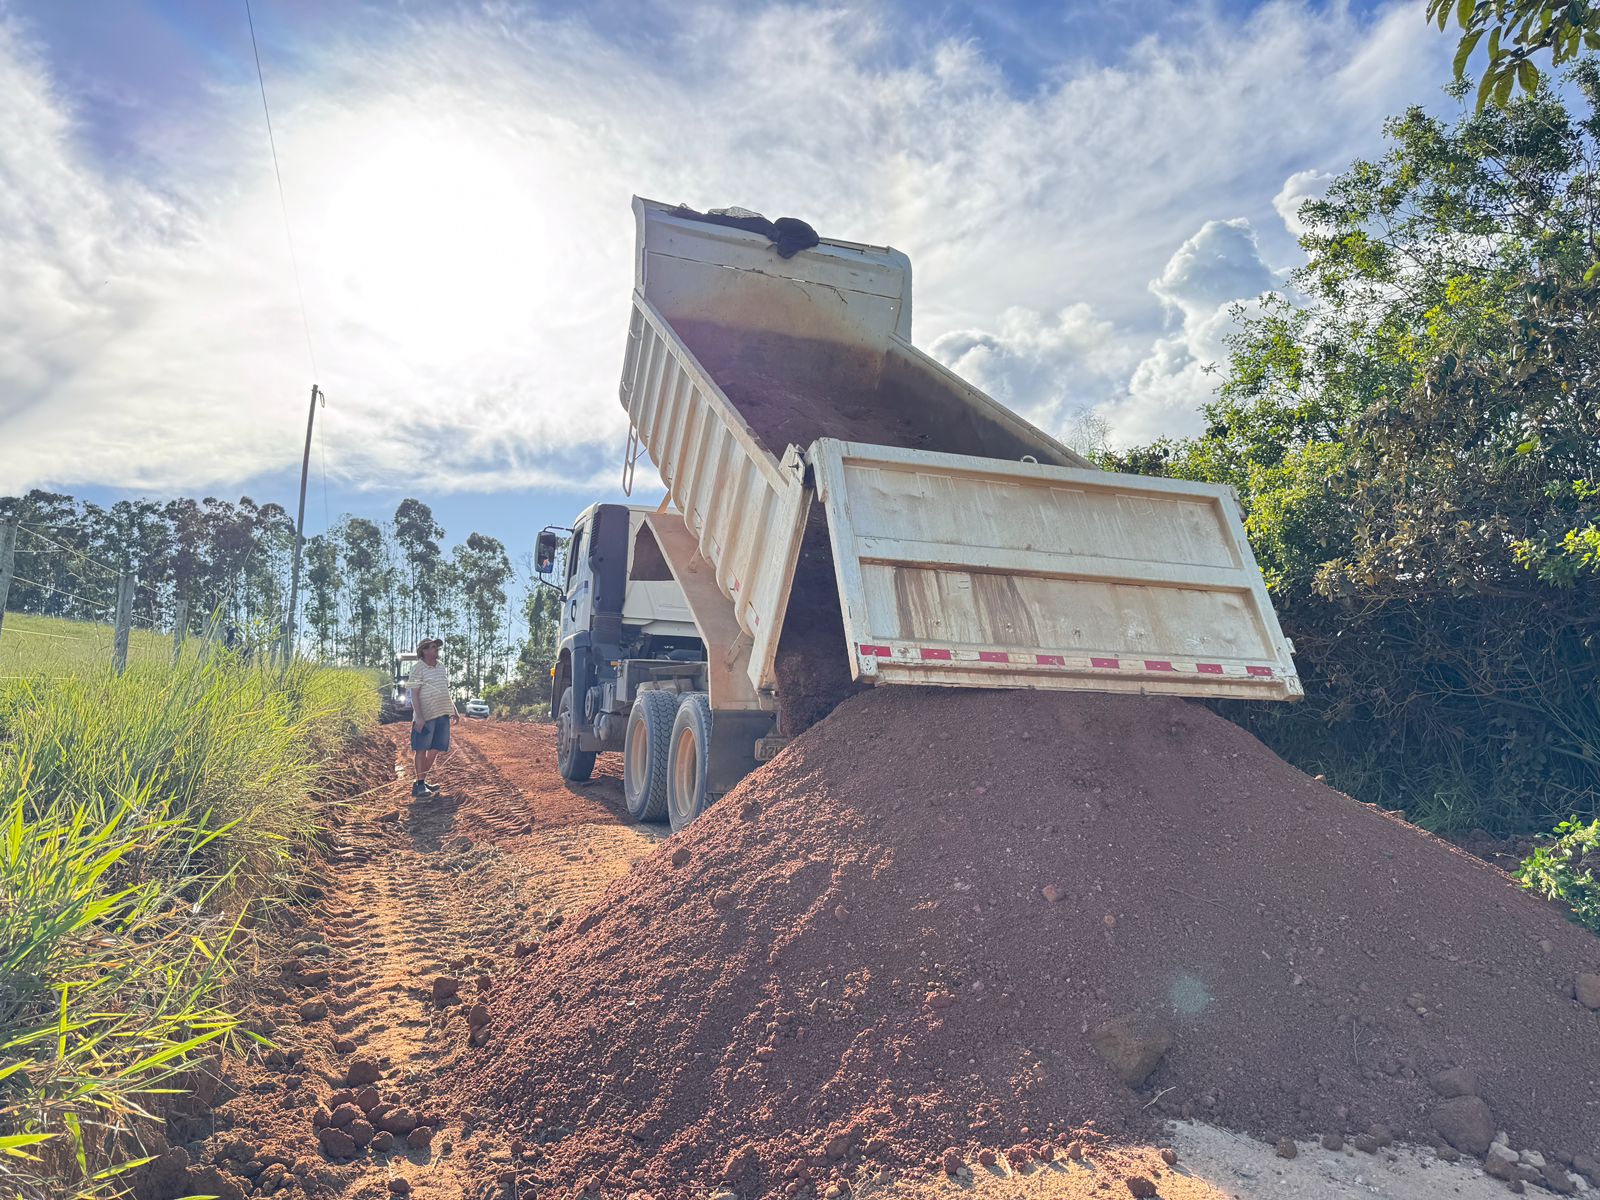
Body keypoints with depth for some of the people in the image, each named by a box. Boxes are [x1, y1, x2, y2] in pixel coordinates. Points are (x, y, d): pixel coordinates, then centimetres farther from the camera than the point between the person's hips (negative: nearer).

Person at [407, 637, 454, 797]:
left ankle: (422, 780, 20)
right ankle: (419, 785, 4)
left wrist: (454, 710, 19)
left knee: (436, 749, 9)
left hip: (443, 714, 7)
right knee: (422, 749, -1)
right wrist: (419, 716, -20)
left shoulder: (441, 667, 15)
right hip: (426, 715, -7)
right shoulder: (418, 668, -7)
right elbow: (414, 694, -12)